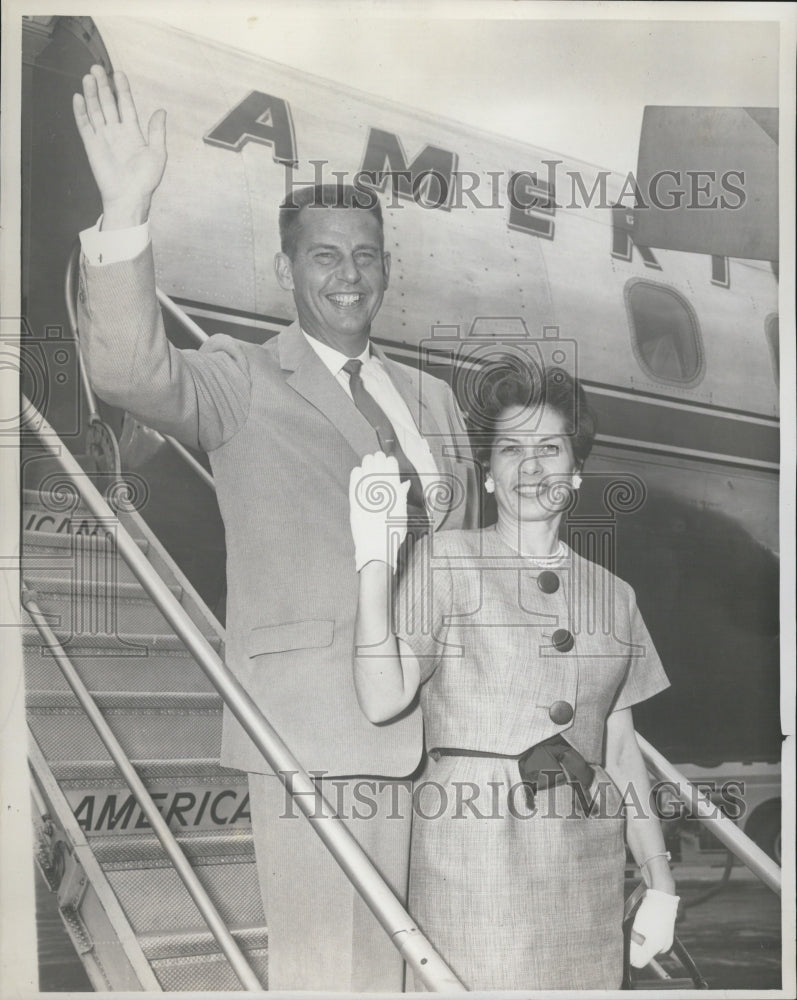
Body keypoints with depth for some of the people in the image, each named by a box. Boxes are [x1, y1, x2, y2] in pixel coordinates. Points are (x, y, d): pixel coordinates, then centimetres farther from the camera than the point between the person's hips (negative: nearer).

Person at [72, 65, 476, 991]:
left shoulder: (433, 401, 18)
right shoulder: (244, 381, 1)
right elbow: (129, 370, -20)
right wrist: (126, 215, -29)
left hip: (429, 732, 6)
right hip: (314, 729, -5)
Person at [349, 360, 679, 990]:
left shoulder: (612, 595, 12)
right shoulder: (446, 560, 1)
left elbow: (621, 753, 14)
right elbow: (383, 699, -11)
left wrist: (660, 882, 11)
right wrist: (374, 559, -19)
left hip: (588, 858, 4)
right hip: (474, 848, -4)